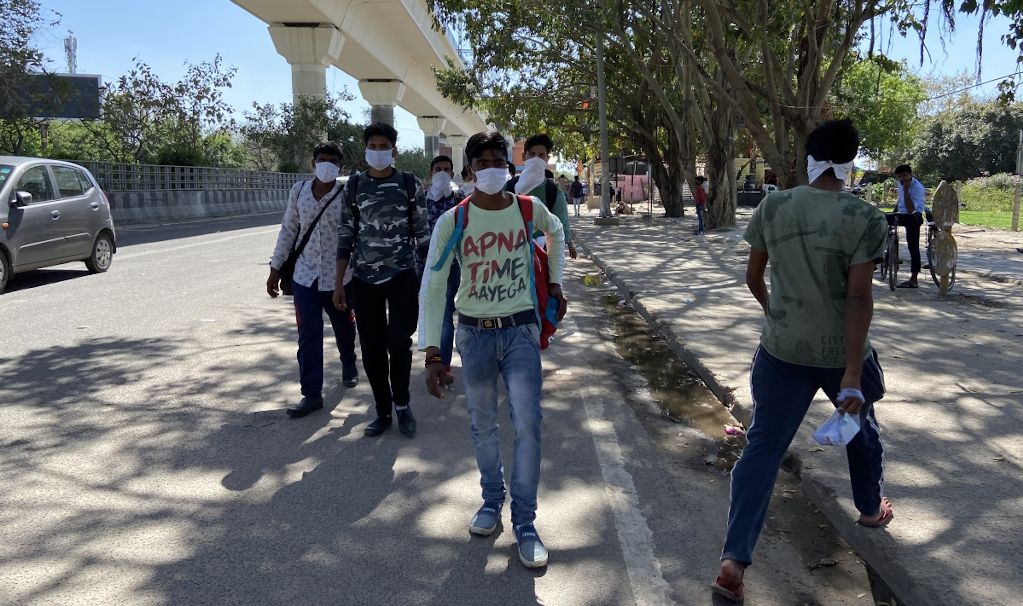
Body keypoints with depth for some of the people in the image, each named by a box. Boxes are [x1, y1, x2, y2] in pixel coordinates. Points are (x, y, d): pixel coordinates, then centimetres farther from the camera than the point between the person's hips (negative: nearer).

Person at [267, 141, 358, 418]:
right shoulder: (299, 191, 0)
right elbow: (288, 230, 8)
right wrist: (275, 268, 8)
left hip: (337, 277, -2)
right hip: (305, 276, 2)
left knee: (344, 328, 17)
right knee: (308, 335, -2)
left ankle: (348, 365, 47)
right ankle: (311, 393, 4)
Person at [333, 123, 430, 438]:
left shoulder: (409, 183, 3)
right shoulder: (354, 185, 6)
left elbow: (422, 232, 6)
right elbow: (345, 235, 7)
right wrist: (338, 283, 4)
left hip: (403, 274, -2)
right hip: (365, 278, 2)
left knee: (399, 343, -5)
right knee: (372, 348, 4)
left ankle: (402, 403, 19)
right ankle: (383, 410, 20)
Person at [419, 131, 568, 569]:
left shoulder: (530, 209, -4)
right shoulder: (453, 221, -9)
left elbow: (555, 232, 21)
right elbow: (432, 289, -9)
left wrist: (555, 284, 18)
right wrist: (432, 353, -16)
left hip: (521, 330, 0)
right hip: (474, 334, 0)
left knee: (528, 424, -7)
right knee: (483, 425, 12)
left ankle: (525, 523, 7)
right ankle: (492, 500, 35)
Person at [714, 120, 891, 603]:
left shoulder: (771, 208, -4)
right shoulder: (864, 218, -13)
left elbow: (752, 277, 4)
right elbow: (859, 298, -19)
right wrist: (852, 374, -18)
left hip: (782, 349, 1)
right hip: (840, 351, -1)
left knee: (763, 445, 3)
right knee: (861, 425, 27)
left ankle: (734, 559, -4)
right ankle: (871, 508, 51)